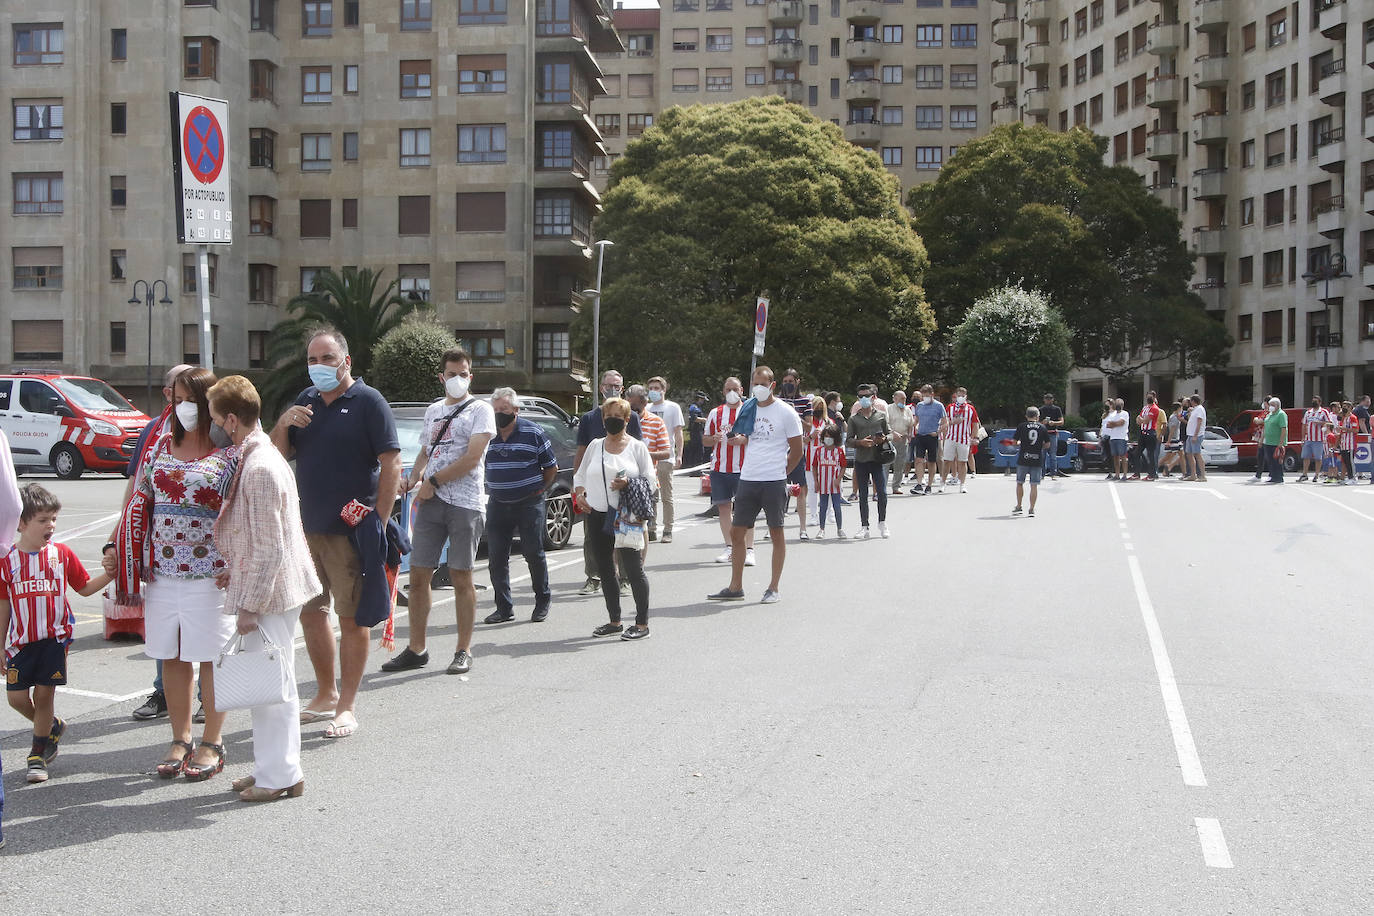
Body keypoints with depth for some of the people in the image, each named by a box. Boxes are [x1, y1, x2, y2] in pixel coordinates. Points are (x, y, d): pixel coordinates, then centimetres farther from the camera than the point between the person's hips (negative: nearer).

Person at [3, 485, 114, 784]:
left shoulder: (62, 554, 1)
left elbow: (85, 588, 8)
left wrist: (108, 575, -11)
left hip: (54, 638, -1)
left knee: (44, 694, 0)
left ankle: (38, 754, 15)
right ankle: (53, 726, 29)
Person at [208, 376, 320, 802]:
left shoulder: (259, 468, -22)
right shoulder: (253, 457, 11)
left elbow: (269, 548, -23)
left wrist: (250, 604, -19)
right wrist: (233, 571, 20)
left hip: (269, 592, -10)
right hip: (269, 589, 10)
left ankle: (280, 775, 8)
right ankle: (271, 767, 28)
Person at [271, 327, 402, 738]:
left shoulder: (368, 401, -5)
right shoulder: (305, 402, 14)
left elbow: (391, 463, -10)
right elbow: (278, 456, 16)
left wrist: (379, 521, -15)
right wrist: (284, 423, -5)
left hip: (350, 530, -7)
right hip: (305, 528, 7)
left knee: (353, 617, 0)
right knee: (310, 612, 13)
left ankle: (347, 706, 7)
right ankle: (326, 695, 28)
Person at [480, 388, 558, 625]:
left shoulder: (533, 433, -2)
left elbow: (551, 467, 4)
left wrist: (539, 490, 0)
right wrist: (490, 489, 8)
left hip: (529, 505, -4)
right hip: (498, 505, 4)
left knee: (534, 554, 2)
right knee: (496, 557, 1)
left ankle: (542, 602, 17)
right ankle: (504, 607, 10)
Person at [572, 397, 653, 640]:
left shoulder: (637, 447, 4)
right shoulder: (595, 445, 14)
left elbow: (650, 479, 1)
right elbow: (580, 475, 22)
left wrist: (628, 484, -16)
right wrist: (579, 494, 4)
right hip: (597, 515, 5)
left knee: (633, 569, -6)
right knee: (604, 570, 9)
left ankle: (642, 623, 2)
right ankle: (614, 621, 20)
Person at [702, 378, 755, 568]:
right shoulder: (715, 413, 13)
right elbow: (705, 440, 15)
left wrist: (743, 440, -16)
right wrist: (714, 438, -6)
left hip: (743, 468, -4)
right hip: (719, 467, 4)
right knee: (723, 507, 6)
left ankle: (749, 549, -5)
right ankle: (729, 548, 15)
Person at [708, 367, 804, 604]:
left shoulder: (786, 412, -4)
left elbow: (797, 450, 0)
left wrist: (778, 472, 5)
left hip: (774, 482, -5)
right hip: (748, 480, 5)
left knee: (776, 533, 3)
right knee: (736, 531, 5)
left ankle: (774, 588, 11)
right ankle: (735, 587, 14)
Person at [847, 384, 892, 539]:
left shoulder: (881, 415, 8)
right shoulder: (854, 419, 8)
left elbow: (889, 433, 12)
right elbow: (849, 439, 5)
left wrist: (884, 439, -10)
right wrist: (860, 442, -13)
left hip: (878, 459, -1)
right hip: (861, 460, 1)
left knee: (882, 492, -4)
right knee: (863, 494, 4)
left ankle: (882, 523, 13)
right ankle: (864, 526, 10)